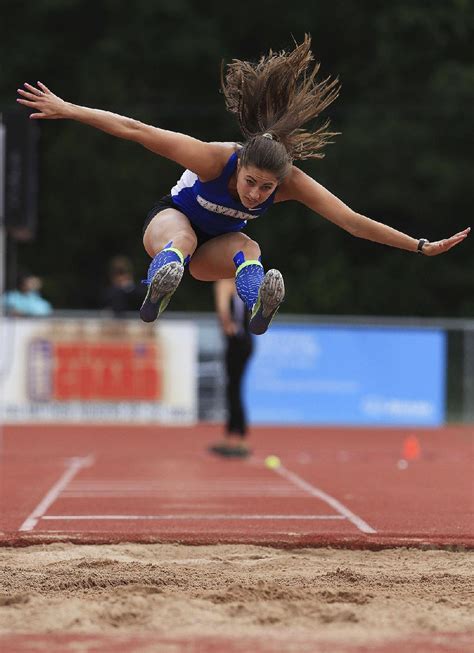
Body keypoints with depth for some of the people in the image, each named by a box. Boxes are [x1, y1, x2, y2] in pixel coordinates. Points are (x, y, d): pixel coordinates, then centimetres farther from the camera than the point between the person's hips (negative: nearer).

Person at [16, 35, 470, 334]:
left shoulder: (292, 182, -28)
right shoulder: (215, 158, -35)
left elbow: (354, 222, -27)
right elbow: (134, 130, -31)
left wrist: (422, 246, -30)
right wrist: (64, 109, -30)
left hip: (219, 245, 3)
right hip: (171, 221, -3)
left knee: (248, 248, -34)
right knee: (182, 238, -40)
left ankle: (259, 309, -64)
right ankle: (156, 293, -72)